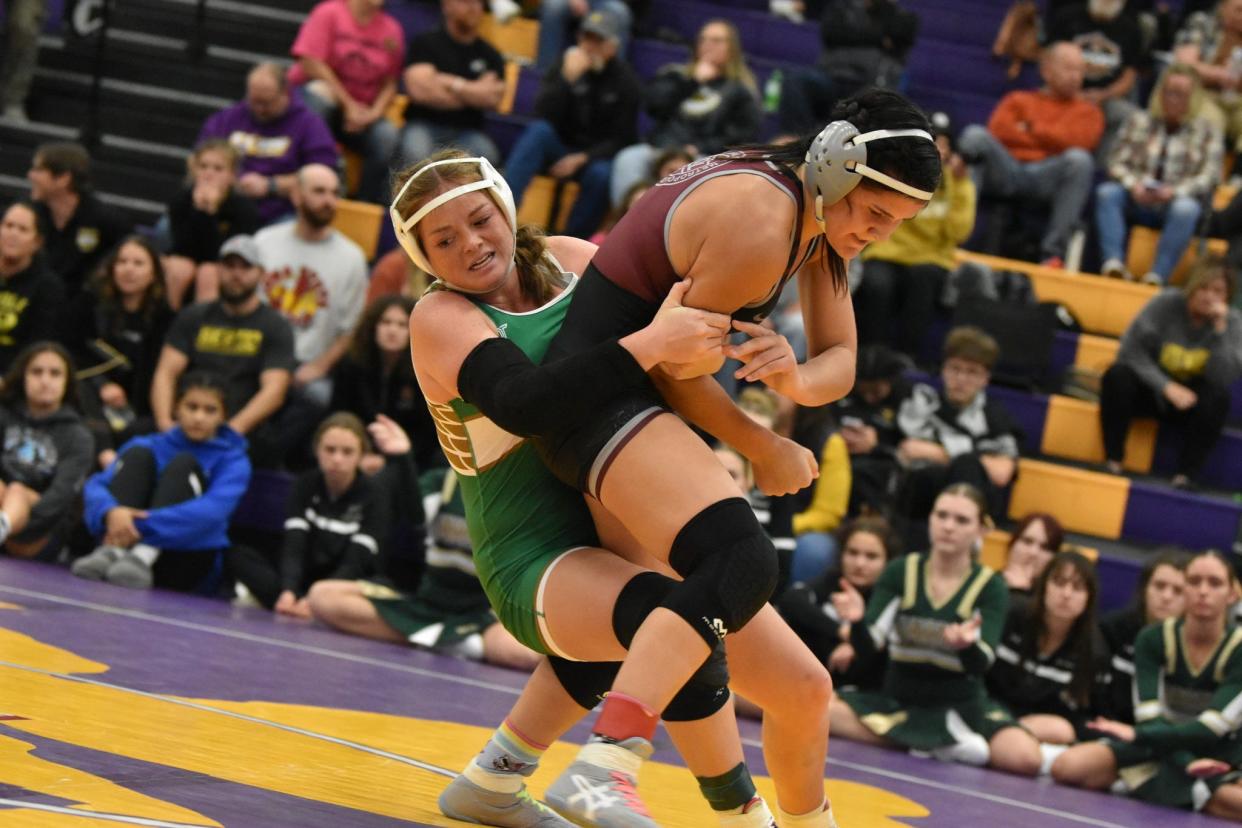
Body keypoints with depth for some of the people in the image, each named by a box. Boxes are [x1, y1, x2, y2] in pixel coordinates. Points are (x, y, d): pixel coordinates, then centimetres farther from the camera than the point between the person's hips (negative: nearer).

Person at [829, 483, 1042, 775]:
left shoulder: (990, 588, -5)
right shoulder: (900, 572, -2)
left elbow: (981, 663, -19)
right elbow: (867, 647, -9)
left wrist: (967, 644, -42)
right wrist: (857, 621, -32)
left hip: (961, 708, -3)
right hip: (897, 703, 3)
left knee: (1026, 758, -30)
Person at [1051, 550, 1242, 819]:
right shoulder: (1153, 639, -7)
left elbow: (1212, 727, -23)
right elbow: (1149, 716, -15)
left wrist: (1137, 734, -35)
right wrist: (1187, 764, -33)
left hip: (1218, 756, -2)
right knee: (1067, 767, -21)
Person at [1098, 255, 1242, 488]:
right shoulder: (1166, 303, -14)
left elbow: (1223, 379, -23)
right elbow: (1131, 351, -18)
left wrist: (1220, 329, -29)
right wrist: (1167, 386, -28)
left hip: (1188, 399, 1)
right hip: (1150, 388, -1)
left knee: (1217, 397, -31)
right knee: (1117, 375, -30)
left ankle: (1185, 476, -27)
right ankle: (1113, 462, -23)